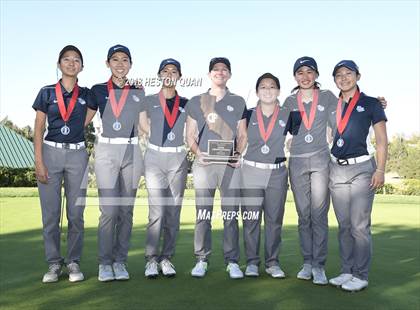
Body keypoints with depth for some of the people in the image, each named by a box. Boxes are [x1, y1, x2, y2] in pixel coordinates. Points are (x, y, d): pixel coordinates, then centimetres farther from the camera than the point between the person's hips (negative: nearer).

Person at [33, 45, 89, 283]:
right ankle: (54, 264, 12)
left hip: (77, 155, 1)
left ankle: (74, 262, 13)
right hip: (51, 153, -1)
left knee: (76, 213, 1)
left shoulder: (86, 94, 8)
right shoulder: (47, 92, 4)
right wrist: (38, 162, -7)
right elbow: (38, 129, 3)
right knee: (50, 214, 1)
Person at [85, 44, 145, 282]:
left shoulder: (138, 92, 12)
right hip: (106, 151, -1)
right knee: (109, 209, -9)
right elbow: (83, 121, 11)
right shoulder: (98, 91, 9)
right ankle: (105, 263, 4)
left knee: (126, 209, 3)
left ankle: (120, 261, 12)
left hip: (132, 152, 2)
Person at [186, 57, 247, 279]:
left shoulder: (238, 102, 15)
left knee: (231, 214, -1)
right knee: (203, 214, 0)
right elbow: (190, 135, 11)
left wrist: (238, 154, -5)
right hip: (204, 162, 0)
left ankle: (232, 261, 6)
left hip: (230, 163, 0)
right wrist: (197, 153, -8)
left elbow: (242, 135, 13)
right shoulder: (196, 102, 14)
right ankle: (201, 260, 9)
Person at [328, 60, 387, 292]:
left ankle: (360, 276, 3)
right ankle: (346, 272, 16)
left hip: (361, 168, -4)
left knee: (359, 225, -6)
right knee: (344, 225, 8)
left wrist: (380, 170, -10)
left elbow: (382, 141, 0)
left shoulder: (370, 104, 3)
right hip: (336, 169, 4)